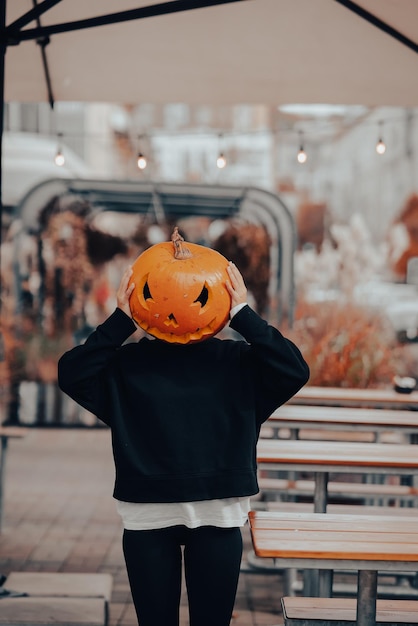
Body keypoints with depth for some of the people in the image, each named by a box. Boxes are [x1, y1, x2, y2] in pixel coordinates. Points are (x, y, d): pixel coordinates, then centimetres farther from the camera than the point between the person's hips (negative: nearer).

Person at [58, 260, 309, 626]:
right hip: (147, 518, 0)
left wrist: (243, 315, -13)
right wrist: (121, 321, -14)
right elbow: (71, 375, -11)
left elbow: (295, 371, -11)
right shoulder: (128, 362, 2)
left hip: (217, 518, 0)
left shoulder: (238, 361, 2)